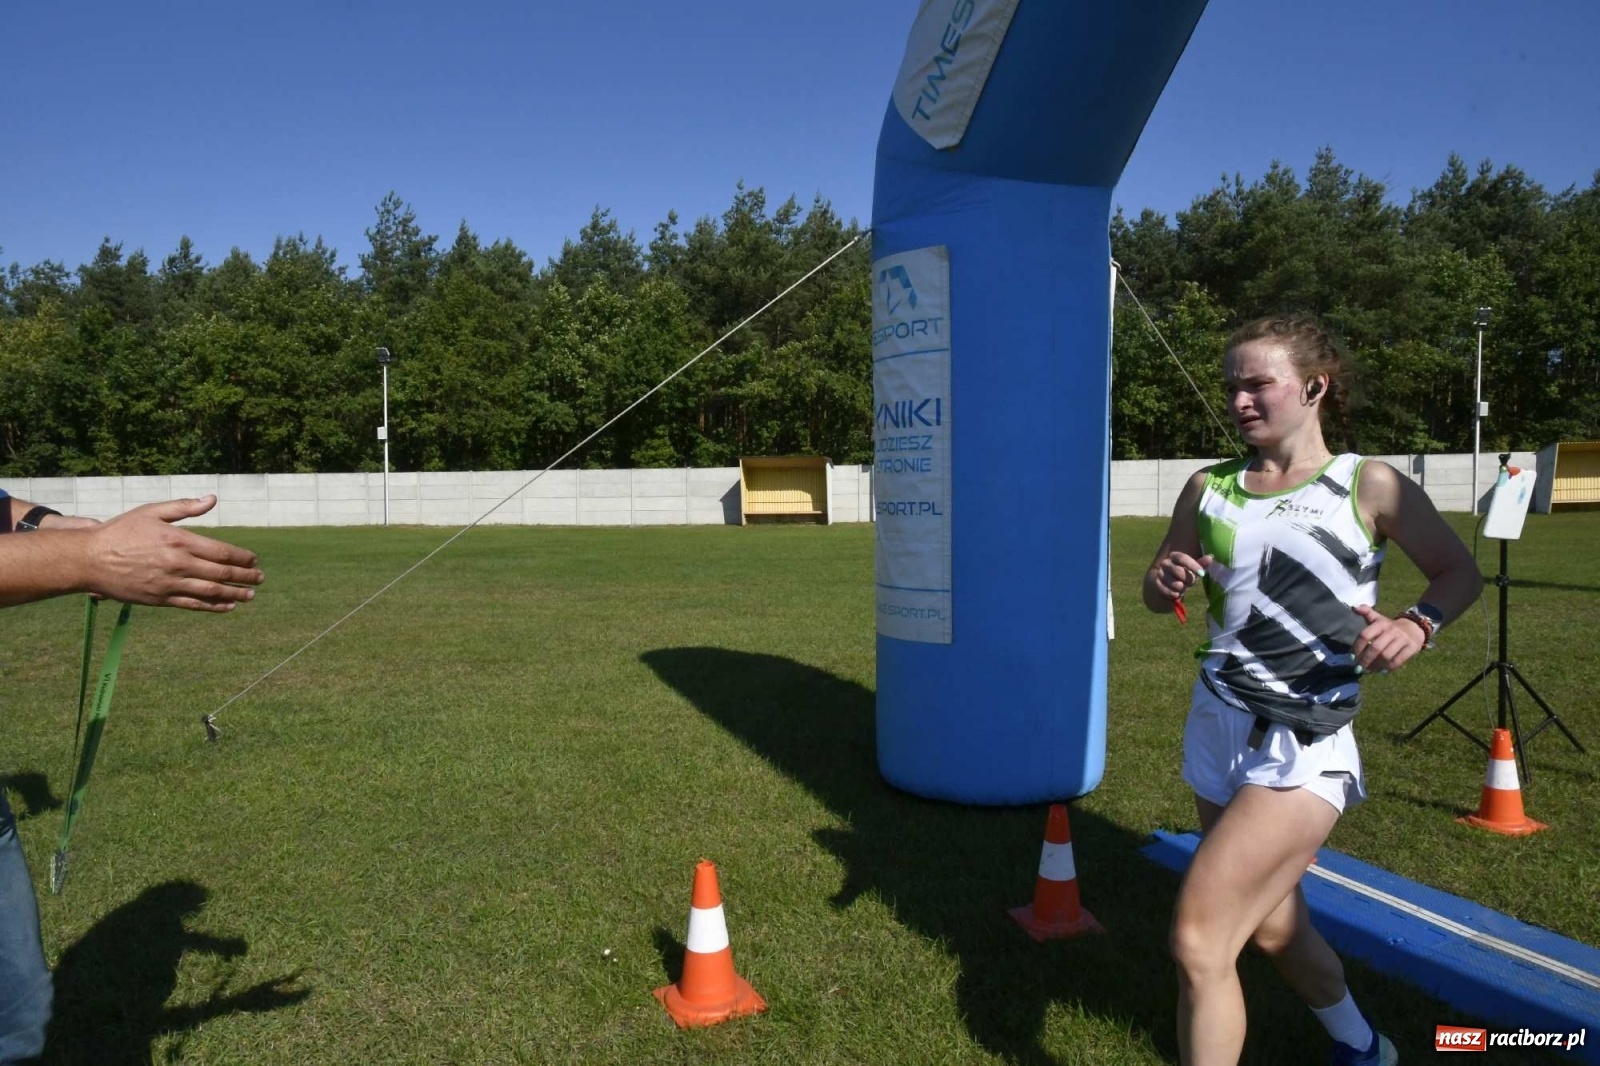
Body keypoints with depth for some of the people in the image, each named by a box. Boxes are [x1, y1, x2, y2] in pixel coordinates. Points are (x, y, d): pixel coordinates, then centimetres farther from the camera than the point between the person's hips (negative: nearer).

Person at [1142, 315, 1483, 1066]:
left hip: (1305, 747, -5)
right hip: (1217, 729, 5)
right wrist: (1168, 582, -11)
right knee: (1272, 927, 21)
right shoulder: (1209, 489, 4)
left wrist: (1418, 624, -17)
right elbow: (1156, 592, 12)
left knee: (1198, 942, -12)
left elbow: (1460, 571, 4)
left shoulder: (1369, 486, -6)